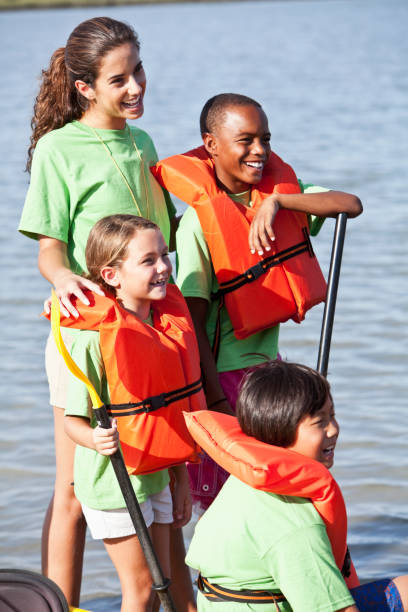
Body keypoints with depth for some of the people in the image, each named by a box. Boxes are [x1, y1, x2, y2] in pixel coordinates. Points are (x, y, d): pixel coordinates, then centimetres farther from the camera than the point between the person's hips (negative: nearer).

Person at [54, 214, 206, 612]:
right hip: (112, 480, -7)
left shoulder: (170, 322, 3)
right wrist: (96, 440, -38)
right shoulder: (94, 336, -19)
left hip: (157, 476, 7)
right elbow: (74, 419, -17)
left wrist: (181, 478, 15)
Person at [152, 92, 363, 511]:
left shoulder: (283, 190, 1)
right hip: (224, 371, -6)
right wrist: (216, 400, -21)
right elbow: (193, 318, -17)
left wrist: (277, 201, -23)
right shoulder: (199, 221, -16)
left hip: (268, 363, 6)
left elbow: (352, 205, -12)